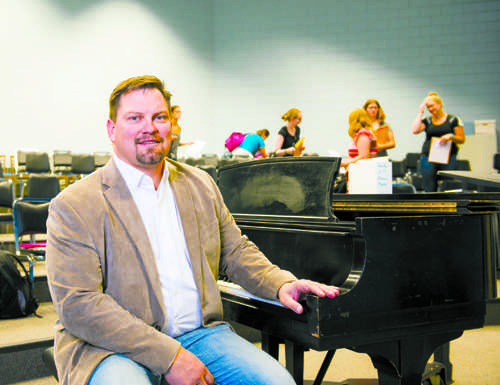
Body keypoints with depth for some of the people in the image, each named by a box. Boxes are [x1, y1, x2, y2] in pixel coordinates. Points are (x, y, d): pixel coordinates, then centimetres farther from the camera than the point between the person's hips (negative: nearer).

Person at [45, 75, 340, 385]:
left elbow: (235, 252, 19)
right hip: (111, 346, -4)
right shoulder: (74, 207, -7)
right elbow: (77, 305, -14)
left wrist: (281, 284, -2)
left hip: (199, 332, 5)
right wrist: (168, 356, -20)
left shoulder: (201, 185, 12)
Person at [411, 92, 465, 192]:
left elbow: (462, 139, 6)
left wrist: (451, 136, -14)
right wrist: (420, 113, 0)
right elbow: (415, 130, -7)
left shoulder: (453, 120, 6)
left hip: (448, 158, -2)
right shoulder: (427, 121, 11)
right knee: (429, 190, -1)